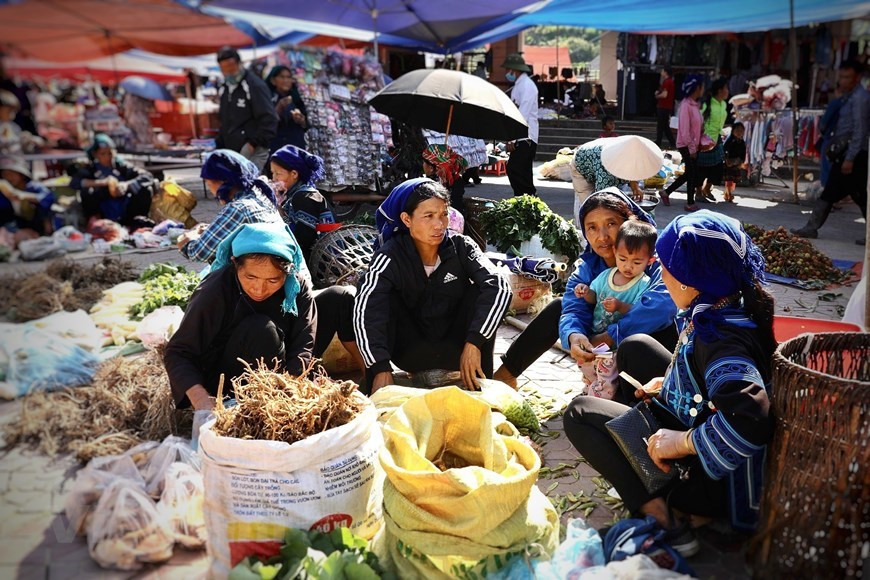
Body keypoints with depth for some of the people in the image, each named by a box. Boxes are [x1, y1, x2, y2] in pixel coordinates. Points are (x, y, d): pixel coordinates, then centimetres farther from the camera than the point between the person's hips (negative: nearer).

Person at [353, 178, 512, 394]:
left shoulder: (461, 247, -12)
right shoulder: (391, 256, -17)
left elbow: (499, 287, -26)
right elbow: (366, 309, -31)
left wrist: (474, 343, -37)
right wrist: (380, 368, -42)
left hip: (456, 347, 1)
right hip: (412, 351, -1)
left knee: (479, 292, -22)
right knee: (383, 297, -24)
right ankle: (377, 391, -22)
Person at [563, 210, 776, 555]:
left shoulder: (719, 340, -33)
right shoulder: (731, 310, -5)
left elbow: (751, 419, -48)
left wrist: (682, 442, -35)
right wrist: (670, 384, 5)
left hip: (715, 481, -9)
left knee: (580, 413, -8)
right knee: (636, 347, 12)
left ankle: (658, 515, -15)